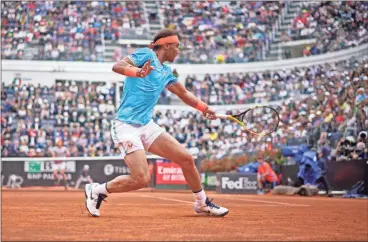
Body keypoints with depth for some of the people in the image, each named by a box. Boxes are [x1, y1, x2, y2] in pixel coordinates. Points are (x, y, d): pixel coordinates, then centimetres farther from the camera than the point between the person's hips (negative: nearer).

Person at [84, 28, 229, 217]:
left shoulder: (166, 72, 16)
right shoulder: (145, 54, -6)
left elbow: (183, 92, 30)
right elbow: (117, 67, -21)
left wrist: (204, 108, 21)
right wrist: (138, 72, -39)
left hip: (147, 125, 8)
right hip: (126, 126, -8)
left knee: (186, 159, 4)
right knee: (142, 179, -19)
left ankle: (202, 204, 23)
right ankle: (97, 190, 3)